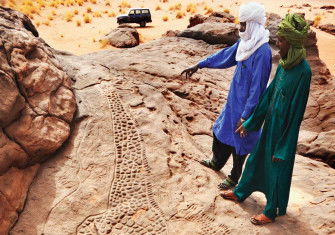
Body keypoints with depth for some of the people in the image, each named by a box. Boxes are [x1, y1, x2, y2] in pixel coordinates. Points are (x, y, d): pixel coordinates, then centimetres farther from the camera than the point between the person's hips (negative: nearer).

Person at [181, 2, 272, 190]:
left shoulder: (262, 52, -28)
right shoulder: (245, 43, -2)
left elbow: (257, 88, -26)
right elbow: (224, 55, 13)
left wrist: (245, 116, -23)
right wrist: (199, 65, 16)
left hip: (246, 105, -8)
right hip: (234, 100, 8)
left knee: (238, 140, 9)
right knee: (222, 130, 24)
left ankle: (234, 178, 31)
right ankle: (217, 163, 48)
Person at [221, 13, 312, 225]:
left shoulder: (303, 72, -26)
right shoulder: (284, 64, -2)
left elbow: (296, 114, -23)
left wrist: (282, 149, -18)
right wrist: (249, 123, 12)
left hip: (284, 130, -8)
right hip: (270, 123, 8)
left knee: (277, 170, 10)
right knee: (257, 158, 24)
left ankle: (271, 212, 31)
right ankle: (241, 192, 46)